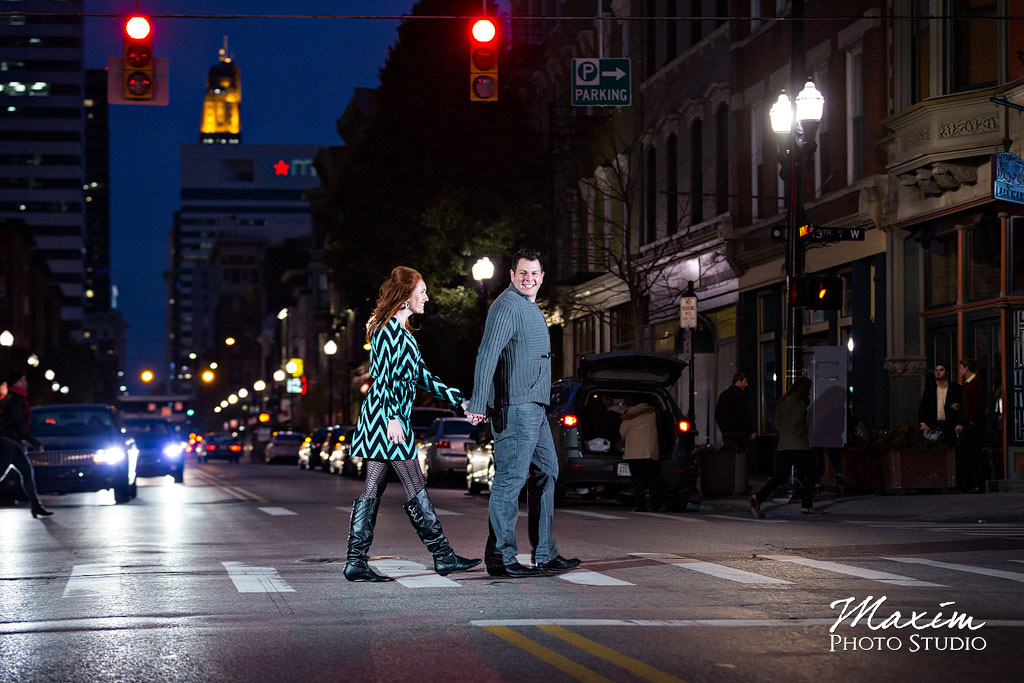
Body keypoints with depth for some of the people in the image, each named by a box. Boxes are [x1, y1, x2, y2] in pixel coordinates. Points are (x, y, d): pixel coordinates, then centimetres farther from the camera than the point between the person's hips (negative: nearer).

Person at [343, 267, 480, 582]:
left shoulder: (401, 331, 20)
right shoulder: (388, 329, -10)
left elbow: (422, 376, 23)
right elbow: (383, 376, -18)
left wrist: (461, 401, 20)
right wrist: (392, 418, -24)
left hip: (391, 418, 10)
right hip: (387, 417, -10)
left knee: (373, 491, 5)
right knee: (415, 490, -3)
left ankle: (356, 561, 2)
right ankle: (443, 556, 2)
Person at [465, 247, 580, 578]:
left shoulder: (531, 308, 21)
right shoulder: (507, 306, -11)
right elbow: (487, 355, -20)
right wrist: (478, 404, -27)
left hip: (535, 407, 11)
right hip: (515, 406, -11)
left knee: (546, 473, 13)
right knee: (510, 478, -10)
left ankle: (545, 554, 17)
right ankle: (500, 557, -8)